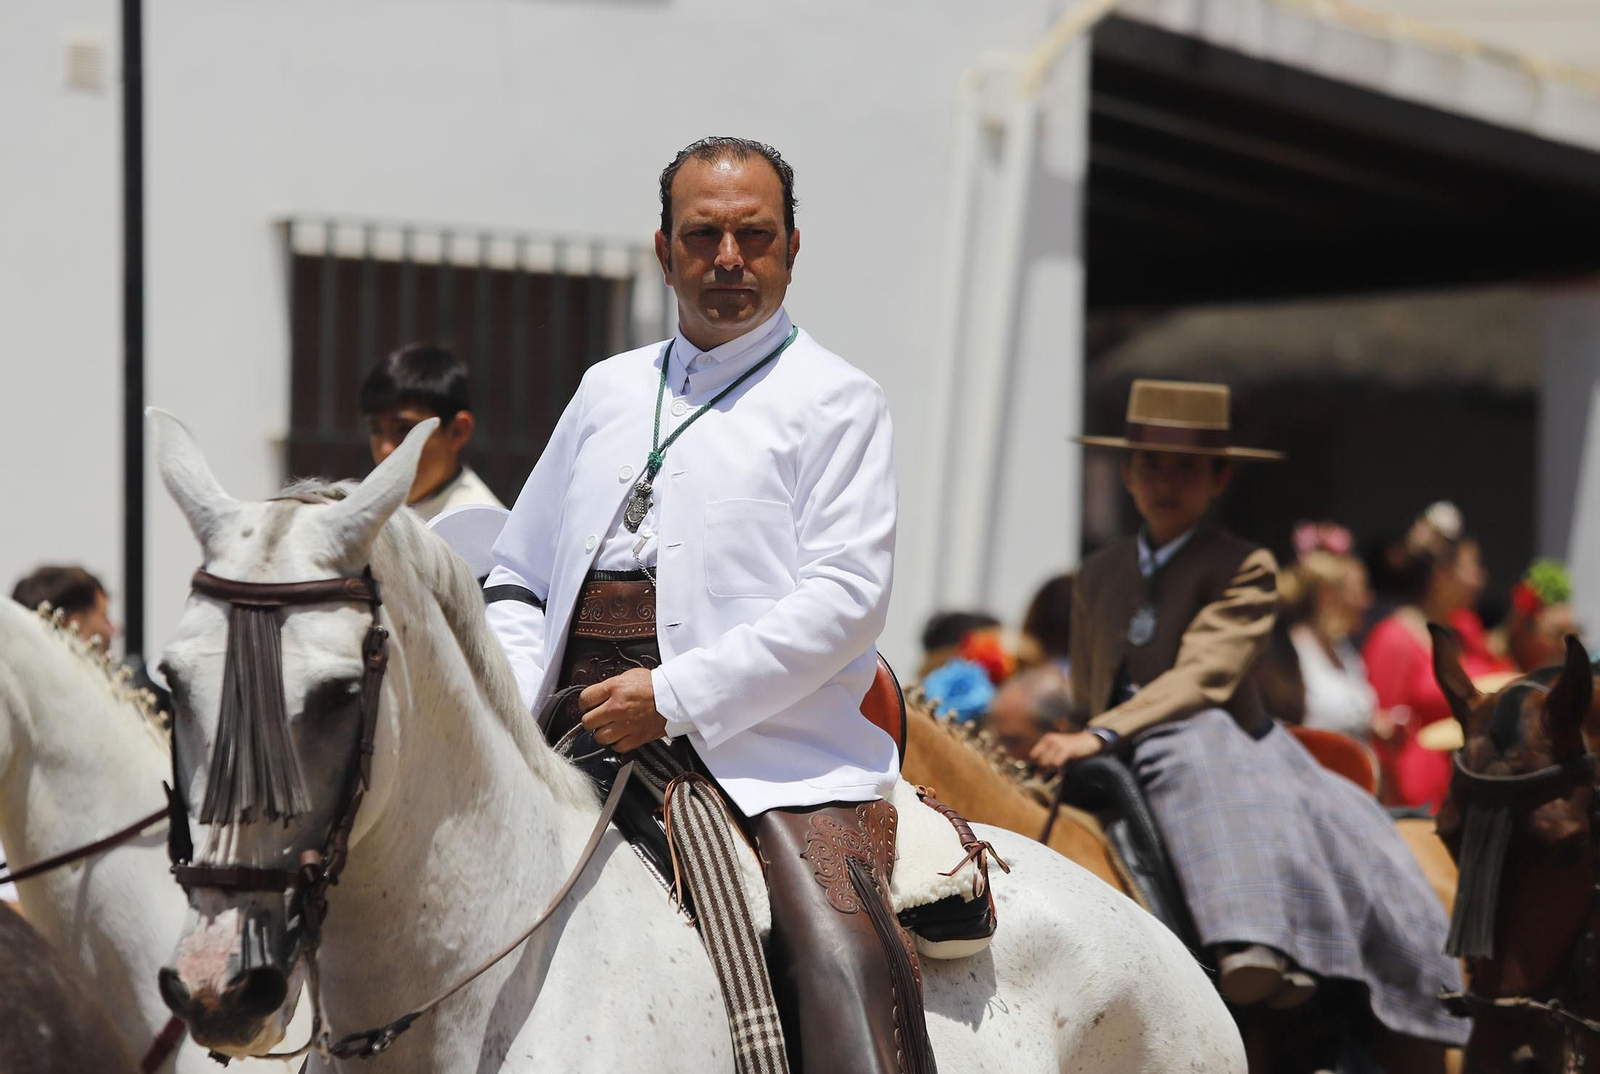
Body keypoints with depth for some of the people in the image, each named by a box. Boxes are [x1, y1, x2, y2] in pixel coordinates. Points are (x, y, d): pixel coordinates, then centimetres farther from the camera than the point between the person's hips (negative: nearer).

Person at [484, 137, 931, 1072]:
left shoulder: (837, 399, 5)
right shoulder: (608, 390, 22)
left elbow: (846, 596, -7)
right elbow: (519, 581, 24)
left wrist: (675, 695, -15)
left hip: (772, 741, -5)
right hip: (580, 735, 5)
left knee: (841, 961, -25)